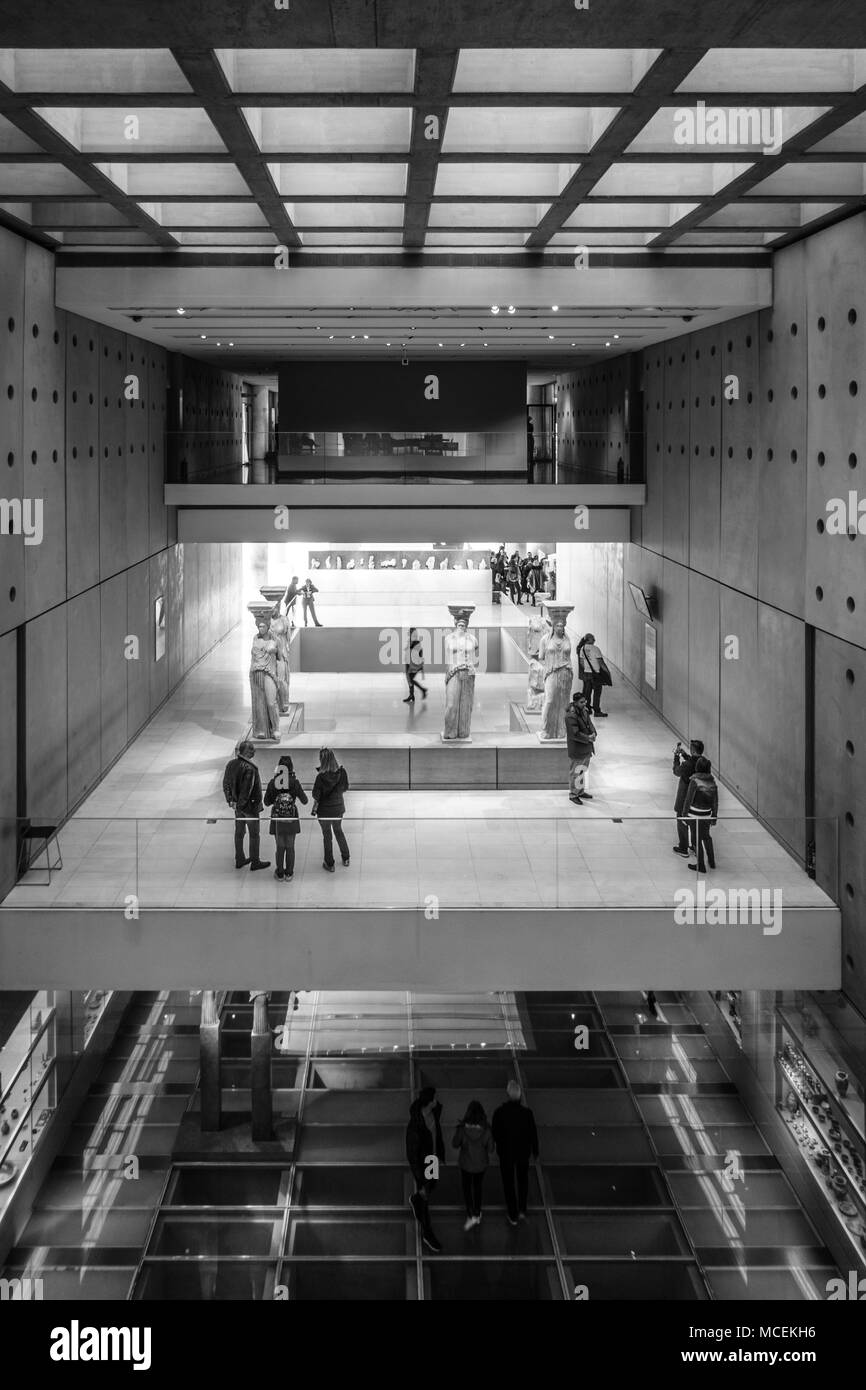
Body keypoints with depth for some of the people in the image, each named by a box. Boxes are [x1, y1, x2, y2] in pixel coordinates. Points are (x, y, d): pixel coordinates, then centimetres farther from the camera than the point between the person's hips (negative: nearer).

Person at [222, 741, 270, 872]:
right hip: (250, 806, -8)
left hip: (238, 806, 8)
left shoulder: (231, 764, -2)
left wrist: (231, 800, 10)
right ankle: (255, 862, 19)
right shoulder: (249, 768, -27)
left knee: (239, 832, 19)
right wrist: (239, 804, -15)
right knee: (254, 834, 8)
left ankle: (239, 860, 31)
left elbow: (226, 784, 6)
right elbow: (247, 790, -27)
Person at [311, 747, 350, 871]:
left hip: (325, 810, -4)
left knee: (327, 835, 14)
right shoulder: (341, 772, -15)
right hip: (339, 808, 4)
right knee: (338, 831, 27)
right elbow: (346, 787, -1)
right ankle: (345, 859, 38)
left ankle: (329, 864, 25)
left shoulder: (321, 777, -26)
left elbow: (316, 795, -19)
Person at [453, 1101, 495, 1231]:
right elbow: (491, 1148, -14)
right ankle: (477, 1214, 41)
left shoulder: (462, 1129, -26)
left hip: (466, 1163, -1)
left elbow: (455, 1145, -11)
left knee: (467, 1188, 22)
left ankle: (470, 1216, 14)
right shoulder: (486, 1130, -25)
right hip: (481, 1163, 1)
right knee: (478, 1187, 26)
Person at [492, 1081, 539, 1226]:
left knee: (508, 1183, 16)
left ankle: (513, 1216, 27)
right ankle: (522, 1210, 27)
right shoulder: (527, 1113, -21)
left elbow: (494, 1134, -11)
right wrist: (535, 1151, 8)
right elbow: (533, 1133, -8)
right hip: (523, 1152, 1)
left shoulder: (499, 1113, -23)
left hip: (506, 1153, -1)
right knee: (523, 1180, 26)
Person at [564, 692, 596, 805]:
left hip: (586, 748, 9)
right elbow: (575, 734, -27)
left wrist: (593, 734, -9)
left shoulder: (584, 710, 2)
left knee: (583, 770, 22)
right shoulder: (571, 716, -26)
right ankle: (573, 794, 17)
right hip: (576, 748, -9)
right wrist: (588, 738, -20)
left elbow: (589, 723, 11)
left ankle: (581, 791, 37)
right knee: (575, 772, 4)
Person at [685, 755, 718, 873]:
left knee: (696, 839, 8)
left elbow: (689, 799, -14)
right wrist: (714, 816, 15)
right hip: (707, 814, 6)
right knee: (706, 836, 25)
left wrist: (684, 813, -4)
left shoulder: (695, 781, -18)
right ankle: (711, 862, 36)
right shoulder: (712, 782, -2)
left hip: (695, 814, -6)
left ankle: (701, 866, 15)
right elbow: (715, 801, 5)